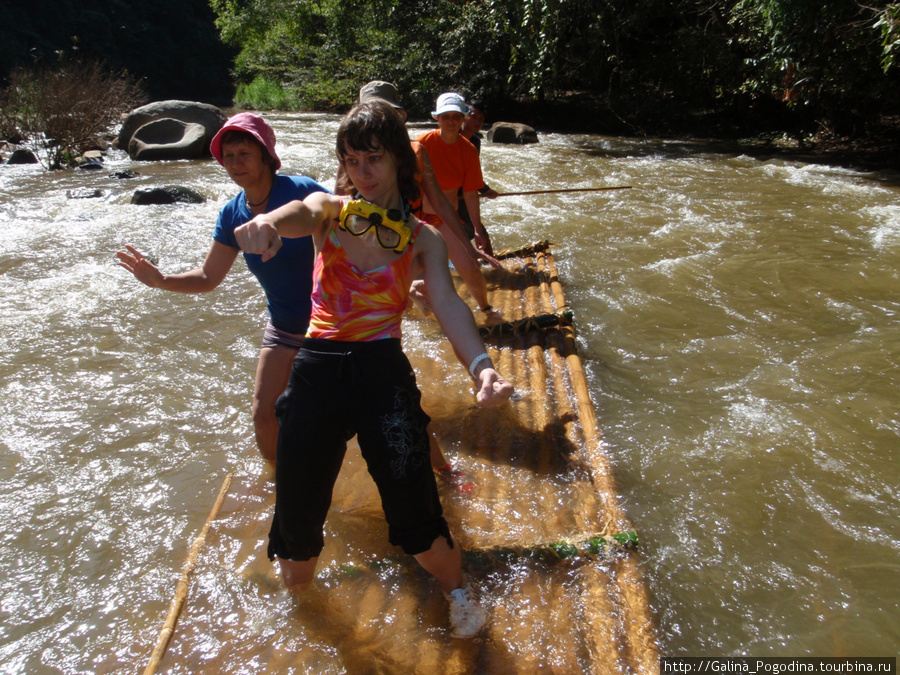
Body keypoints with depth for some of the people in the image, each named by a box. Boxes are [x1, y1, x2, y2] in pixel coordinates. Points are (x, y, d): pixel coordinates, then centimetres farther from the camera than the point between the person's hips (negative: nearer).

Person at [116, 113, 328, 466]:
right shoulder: (233, 214, -1)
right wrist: (160, 280, -7)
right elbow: (208, 277, 7)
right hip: (284, 328, 6)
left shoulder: (301, 192, -19)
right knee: (263, 415, 7)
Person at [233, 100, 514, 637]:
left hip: (384, 370, -1)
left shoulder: (422, 239, 4)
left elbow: (447, 302, -14)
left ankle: (459, 592, 28)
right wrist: (265, 222, -47)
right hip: (318, 368, 1)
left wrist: (481, 365, -35)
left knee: (411, 504, -4)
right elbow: (297, 215, -20)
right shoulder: (329, 210, 6)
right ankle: (296, 606, 41)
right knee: (298, 508, 6)